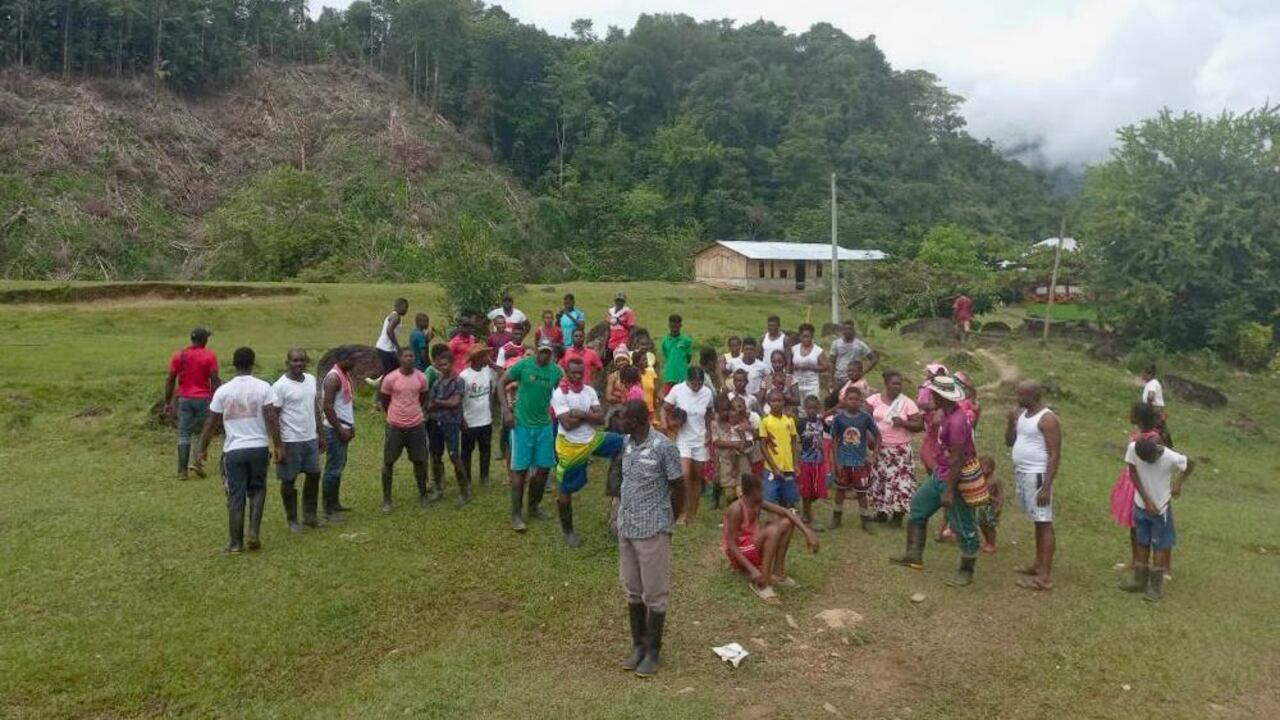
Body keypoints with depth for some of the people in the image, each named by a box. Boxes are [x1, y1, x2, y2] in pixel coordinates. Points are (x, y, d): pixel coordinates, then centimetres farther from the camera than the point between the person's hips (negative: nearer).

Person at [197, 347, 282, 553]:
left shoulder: (223, 390, -2)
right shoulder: (263, 387, -5)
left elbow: (211, 423, 2)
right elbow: (272, 419, -9)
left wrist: (203, 449, 12)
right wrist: (278, 446, -4)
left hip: (233, 450, 0)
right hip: (258, 448, 0)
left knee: (236, 496, 7)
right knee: (257, 490, 18)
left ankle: (236, 542, 13)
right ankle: (254, 533, 6)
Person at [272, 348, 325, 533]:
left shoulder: (311, 380, 4)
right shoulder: (280, 386, -15)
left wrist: (321, 435, 13)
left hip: (310, 438, 6)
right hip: (291, 441, -6)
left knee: (314, 474, 12)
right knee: (289, 480, 7)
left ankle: (309, 515, 26)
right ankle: (292, 519, 20)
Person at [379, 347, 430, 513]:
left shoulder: (421, 377, -4)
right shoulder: (390, 378, -11)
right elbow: (383, 399, 4)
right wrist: (388, 416, 9)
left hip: (416, 425, 2)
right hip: (395, 426, -2)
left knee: (420, 461, 8)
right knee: (388, 462, 5)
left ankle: (422, 494, 26)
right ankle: (386, 499, 17)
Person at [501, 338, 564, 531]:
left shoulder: (556, 371, -2)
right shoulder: (523, 365, -11)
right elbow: (501, 383, -5)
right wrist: (506, 410, -12)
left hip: (545, 425, 4)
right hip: (522, 424, -4)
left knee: (544, 467, 9)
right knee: (520, 469, -1)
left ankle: (534, 506, 29)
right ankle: (516, 514, 8)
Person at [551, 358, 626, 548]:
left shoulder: (590, 391, -1)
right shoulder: (559, 393, -16)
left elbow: (601, 419, -8)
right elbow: (567, 423, -25)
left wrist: (581, 413, -21)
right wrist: (589, 415, -14)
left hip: (593, 440, 5)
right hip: (570, 447, -5)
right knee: (566, 490, 5)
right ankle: (568, 531, 25)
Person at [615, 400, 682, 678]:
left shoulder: (664, 447, -17)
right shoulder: (627, 444, 3)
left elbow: (678, 487, -9)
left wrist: (669, 523, -1)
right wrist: (621, 515, 13)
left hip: (652, 530, -6)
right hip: (626, 528, 7)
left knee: (654, 593, 5)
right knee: (632, 591, 15)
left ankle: (653, 651, 19)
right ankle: (638, 645, 28)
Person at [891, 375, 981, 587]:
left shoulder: (956, 422, -28)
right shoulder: (948, 413, 2)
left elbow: (957, 459, -27)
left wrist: (949, 491, -24)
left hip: (955, 480, -11)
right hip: (939, 475, 11)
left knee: (963, 528, 3)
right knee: (918, 506, 18)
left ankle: (967, 573, 16)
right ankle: (914, 555, 26)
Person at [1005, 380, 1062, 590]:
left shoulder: (1047, 419, -16)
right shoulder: (1021, 414, 9)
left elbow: (1055, 455, -18)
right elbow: (1009, 442, 15)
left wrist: (1046, 487, -23)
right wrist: (1011, 421, -3)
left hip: (1037, 476, -9)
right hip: (1021, 474, 9)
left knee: (1044, 523, -5)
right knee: (1037, 522, 18)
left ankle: (1045, 577, -4)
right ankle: (1038, 564, 28)